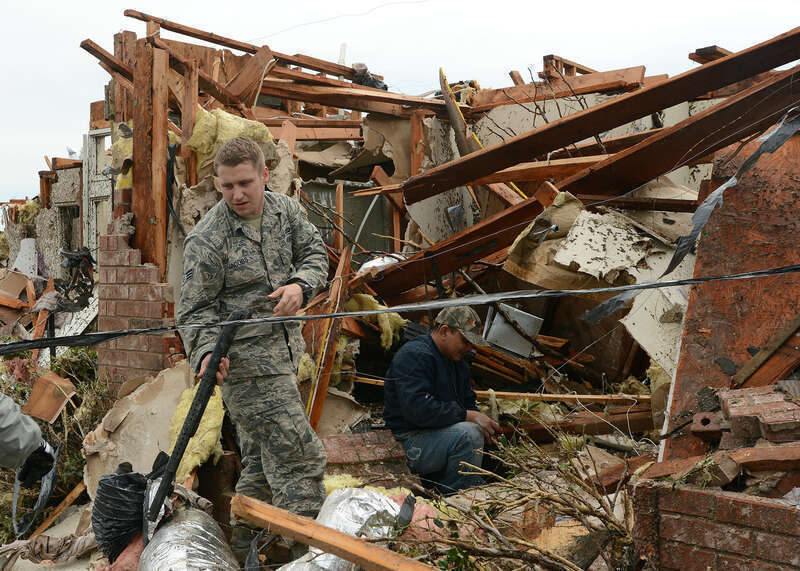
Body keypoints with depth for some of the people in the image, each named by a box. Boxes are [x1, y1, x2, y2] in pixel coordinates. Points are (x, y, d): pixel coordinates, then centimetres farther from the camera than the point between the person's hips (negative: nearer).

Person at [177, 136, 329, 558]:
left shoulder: (285, 211, 4)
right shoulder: (206, 241, -14)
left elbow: (314, 253, 9)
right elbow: (195, 309, -10)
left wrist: (300, 285, -12)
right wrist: (205, 352, -27)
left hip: (281, 353, 7)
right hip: (244, 361, -7)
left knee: (262, 460, 16)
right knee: (299, 457, -10)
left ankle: (243, 549, 29)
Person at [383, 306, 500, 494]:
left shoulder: (458, 362, 16)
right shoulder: (413, 356, -16)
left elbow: (468, 403, 23)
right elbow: (418, 409, -27)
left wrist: (484, 423, -1)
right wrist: (469, 416, -23)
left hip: (439, 432, 10)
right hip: (410, 441, -10)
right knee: (468, 433, -28)